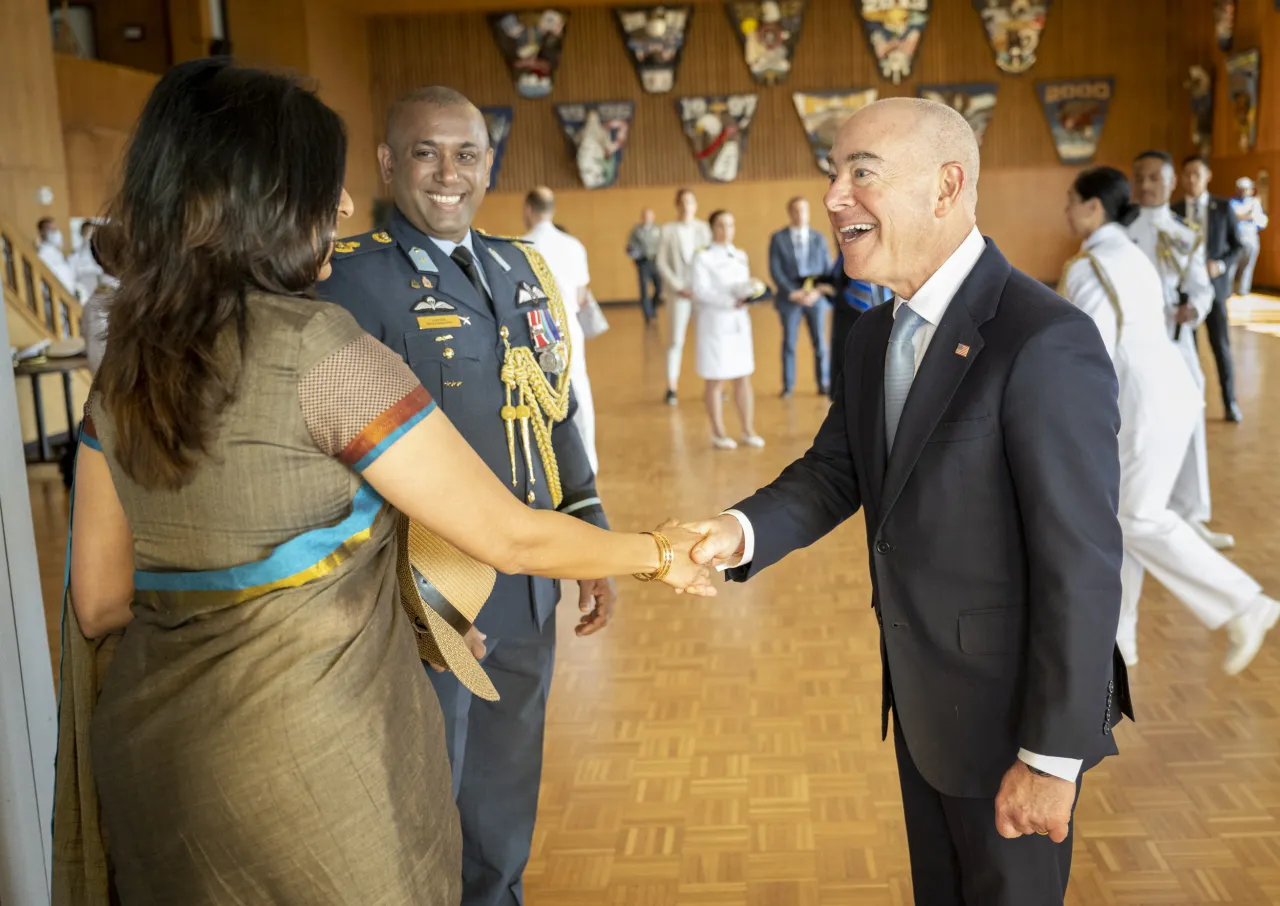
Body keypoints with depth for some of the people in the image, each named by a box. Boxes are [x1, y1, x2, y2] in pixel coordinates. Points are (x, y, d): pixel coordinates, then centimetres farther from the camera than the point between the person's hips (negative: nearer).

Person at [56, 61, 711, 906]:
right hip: (310, 756, -7)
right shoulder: (318, 348, -19)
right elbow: (512, 536, -15)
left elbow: (99, 599, 6)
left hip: (154, 747, 7)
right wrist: (660, 552, 1)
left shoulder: (126, 367, 1)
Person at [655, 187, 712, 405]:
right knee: (676, 340, -2)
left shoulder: (704, 228, 6)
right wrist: (678, 287, -9)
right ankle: (671, 388, 2)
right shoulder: (668, 230, 0)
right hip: (678, 292, -2)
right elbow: (662, 263, -2)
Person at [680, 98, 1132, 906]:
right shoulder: (876, 334, 3)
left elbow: (1082, 563, -24)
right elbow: (835, 470, 3)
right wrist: (740, 531, -18)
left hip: (1007, 708, -7)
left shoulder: (1046, 342, -25)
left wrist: (1052, 755, -20)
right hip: (919, 696, 8)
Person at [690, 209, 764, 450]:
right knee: (715, 381, 0)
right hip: (715, 323, -5)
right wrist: (731, 302, -22)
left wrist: (749, 293, -11)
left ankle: (748, 430, 13)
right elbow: (701, 290, -16)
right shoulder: (703, 258, -6)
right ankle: (718, 433, 9)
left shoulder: (740, 256, 14)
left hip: (740, 322, 6)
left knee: (743, 378, 7)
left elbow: (745, 285, 13)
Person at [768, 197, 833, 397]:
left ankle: (824, 384, 10)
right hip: (789, 297, -1)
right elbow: (775, 270, -4)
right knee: (789, 342, 3)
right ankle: (788, 386, 9)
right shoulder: (778, 238, 1)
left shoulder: (818, 238, 7)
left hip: (815, 297, 1)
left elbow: (828, 269, 6)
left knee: (820, 342, 2)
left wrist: (818, 292, -9)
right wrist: (792, 292, -12)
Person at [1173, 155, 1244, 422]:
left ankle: (1230, 402, 12)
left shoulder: (1223, 207, 1)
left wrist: (1221, 265, -14)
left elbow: (1237, 245, 4)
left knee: (1221, 345, 3)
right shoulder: (1173, 210, 1)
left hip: (1214, 284, 0)